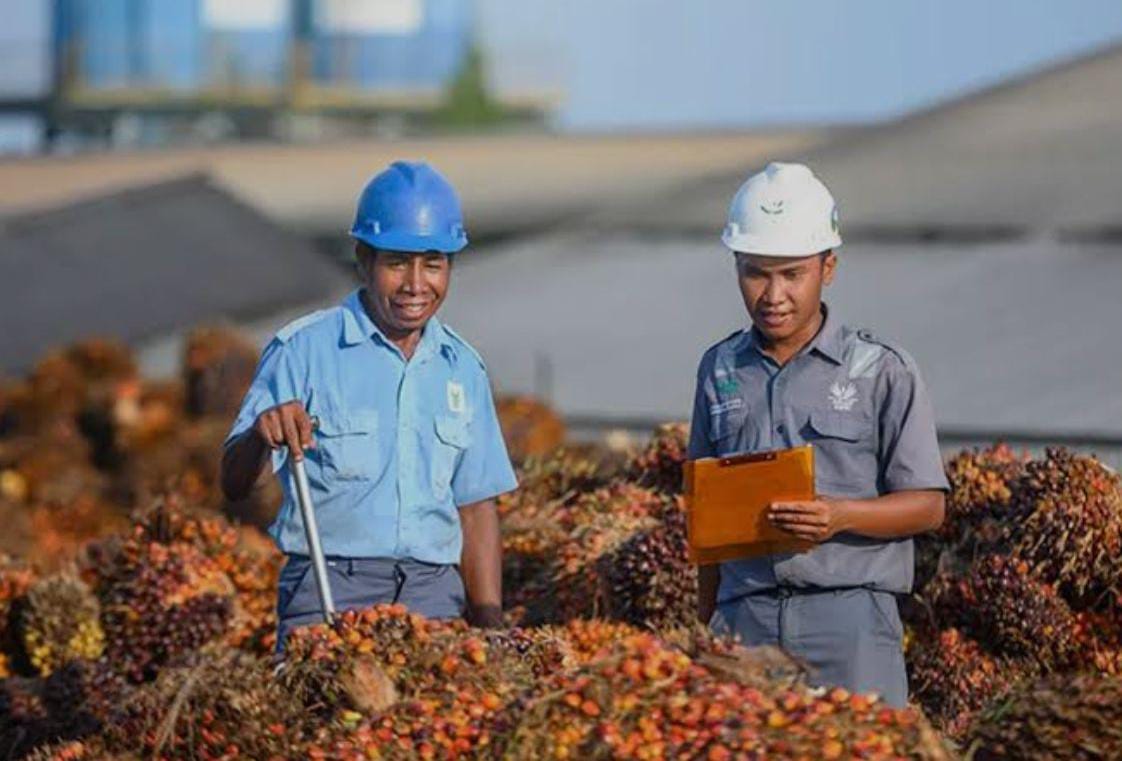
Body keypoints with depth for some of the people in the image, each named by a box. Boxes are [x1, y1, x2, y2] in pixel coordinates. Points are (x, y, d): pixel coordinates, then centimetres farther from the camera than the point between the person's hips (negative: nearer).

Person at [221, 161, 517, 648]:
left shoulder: (462, 369, 13)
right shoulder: (303, 351, -1)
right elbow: (234, 485, -6)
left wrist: (491, 626, 12)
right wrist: (261, 438, -27)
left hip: (435, 594, 4)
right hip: (329, 586, -4)